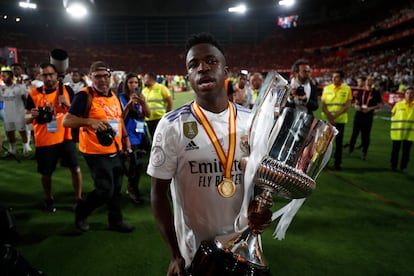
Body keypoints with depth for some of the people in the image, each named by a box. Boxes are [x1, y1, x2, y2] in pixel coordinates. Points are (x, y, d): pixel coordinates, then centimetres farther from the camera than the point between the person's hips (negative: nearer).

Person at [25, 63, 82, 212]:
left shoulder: (67, 90, -1)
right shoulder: (34, 94, -3)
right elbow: (27, 119, 1)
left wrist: (68, 104, -17)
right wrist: (32, 115, -23)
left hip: (66, 137, 0)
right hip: (44, 140, 0)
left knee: (75, 168, -3)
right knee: (46, 173, 11)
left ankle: (78, 198, 14)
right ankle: (49, 200, 35)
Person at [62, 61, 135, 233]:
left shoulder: (114, 96, 10)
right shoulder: (84, 96, -14)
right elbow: (66, 121, -19)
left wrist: (125, 137, 15)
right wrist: (90, 121, -32)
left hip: (115, 151, 8)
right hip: (96, 153, -7)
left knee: (116, 188, 15)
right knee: (105, 190, -6)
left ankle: (116, 221, 32)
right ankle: (80, 213, 21)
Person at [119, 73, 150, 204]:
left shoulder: (140, 97, 10)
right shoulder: (122, 97, -3)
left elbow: (148, 114, 1)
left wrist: (143, 102, -16)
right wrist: (129, 104, -21)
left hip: (141, 134, 5)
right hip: (129, 135, -5)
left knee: (136, 163, 7)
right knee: (137, 163, -15)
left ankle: (132, 187, 26)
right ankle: (132, 189, 5)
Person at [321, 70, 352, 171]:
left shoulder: (347, 89, 1)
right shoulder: (327, 88, 6)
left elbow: (347, 106, -5)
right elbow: (323, 104, 1)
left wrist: (336, 115, -17)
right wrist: (329, 115, -14)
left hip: (340, 120, -1)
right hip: (327, 119, 1)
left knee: (339, 142, 3)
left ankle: (337, 163, 13)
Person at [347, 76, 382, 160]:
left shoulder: (376, 93, 1)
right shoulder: (360, 91, 10)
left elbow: (379, 105, 1)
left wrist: (370, 108, -15)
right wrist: (356, 106, -6)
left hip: (368, 117, -2)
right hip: (358, 115, 3)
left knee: (366, 135, 2)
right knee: (354, 133, 7)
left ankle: (364, 153, 12)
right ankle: (350, 150, 17)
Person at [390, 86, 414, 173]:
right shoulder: (398, 104, -1)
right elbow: (392, 114, 10)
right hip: (397, 132, 0)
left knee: (406, 151, 6)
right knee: (395, 150, 8)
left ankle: (403, 167, 18)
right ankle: (393, 166, 21)